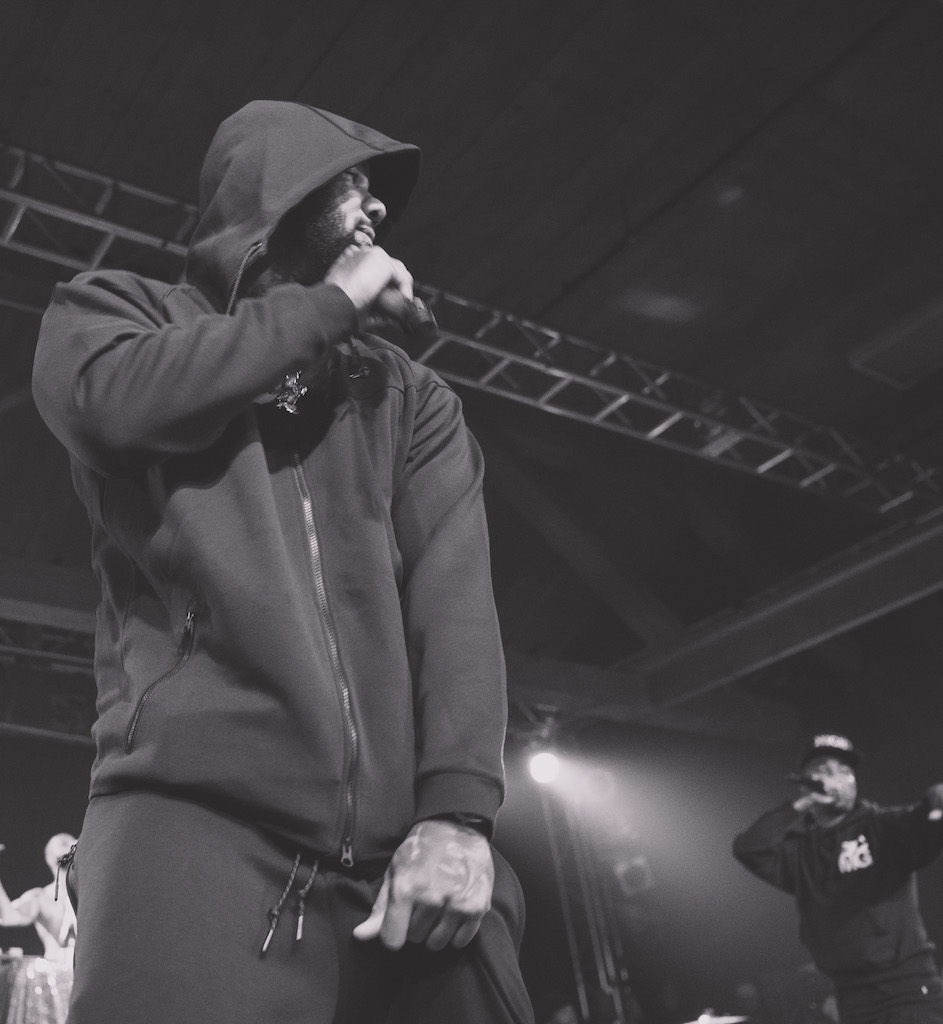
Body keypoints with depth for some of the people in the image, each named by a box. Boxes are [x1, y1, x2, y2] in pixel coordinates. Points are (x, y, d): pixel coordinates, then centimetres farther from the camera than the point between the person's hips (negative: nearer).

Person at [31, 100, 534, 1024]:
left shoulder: (411, 396, 20)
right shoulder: (120, 314, 16)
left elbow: (454, 587, 5)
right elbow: (118, 399, -10)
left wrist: (457, 809, -10)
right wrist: (328, 305, 3)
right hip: (194, 818, -3)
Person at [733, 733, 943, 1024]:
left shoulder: (884, 826, 0)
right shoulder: (798, 850, 8)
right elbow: (747, 849, -7)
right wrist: (801, 804, -5)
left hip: (908, 984, -3)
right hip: (853, 995, 4)